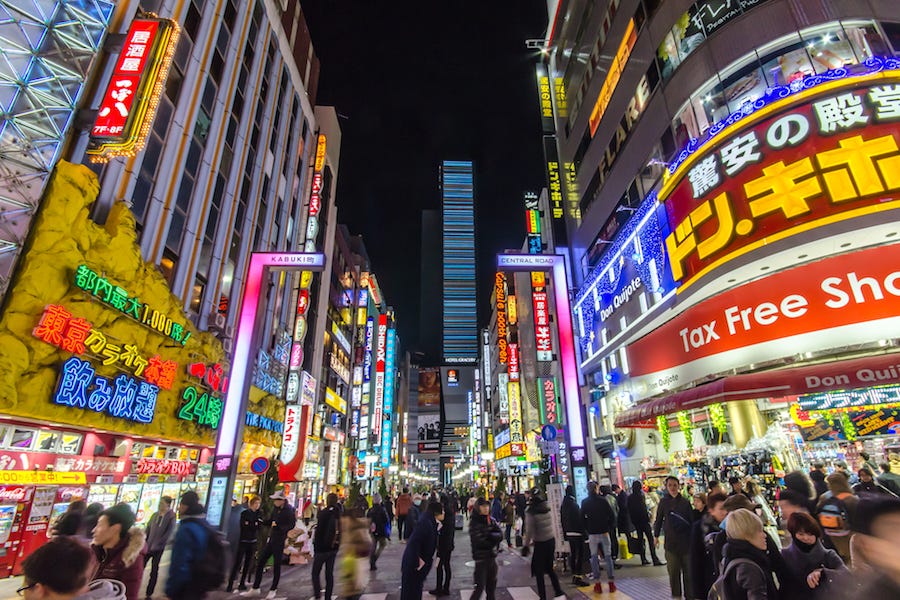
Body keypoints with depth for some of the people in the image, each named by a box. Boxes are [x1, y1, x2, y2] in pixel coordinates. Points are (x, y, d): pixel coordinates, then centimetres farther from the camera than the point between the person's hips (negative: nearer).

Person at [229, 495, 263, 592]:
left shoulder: (260, 513, 5)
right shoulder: (244, 513, -3)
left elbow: (259, 526, -3)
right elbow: (242, 526, -13)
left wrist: (249, 524, -13)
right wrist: (254, 525, -12)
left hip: (253, 541, 3)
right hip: (243, 540, -3)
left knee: (248, 563, 5)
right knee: (237, 562, -5)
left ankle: (242, 583, 14)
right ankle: (230, 583, 3)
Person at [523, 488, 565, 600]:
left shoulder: (531, 511, -16)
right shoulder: (547, 508, -1)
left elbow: (529, 531, -16)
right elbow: (550, 525, 3)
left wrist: (525, 545, -5)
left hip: (540, 544, -6)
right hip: (551, 540, 6)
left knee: (539, 572, 10)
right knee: (550, 568, 21)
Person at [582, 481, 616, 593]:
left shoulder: (584, 502, -2)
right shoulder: (603, 500, -6)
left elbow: (582, 518, 1)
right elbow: (612, 516, -5)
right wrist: (609, 528, 7)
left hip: (592, 533, 1)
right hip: (604, 532, 0)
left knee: (594, 557, 8)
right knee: (608, 556, 9)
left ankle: (597, 584, 7)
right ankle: (611, 583, 10)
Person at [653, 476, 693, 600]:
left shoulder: (685, 502, 0)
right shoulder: (663, 502, 1)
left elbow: (691, 520, 5)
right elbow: (659, 519, 7)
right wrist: (656, 536, 10)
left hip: (686, 540, 0)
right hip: (670, 541, 0)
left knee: (688, 570, 7)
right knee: (673, 571, 4)